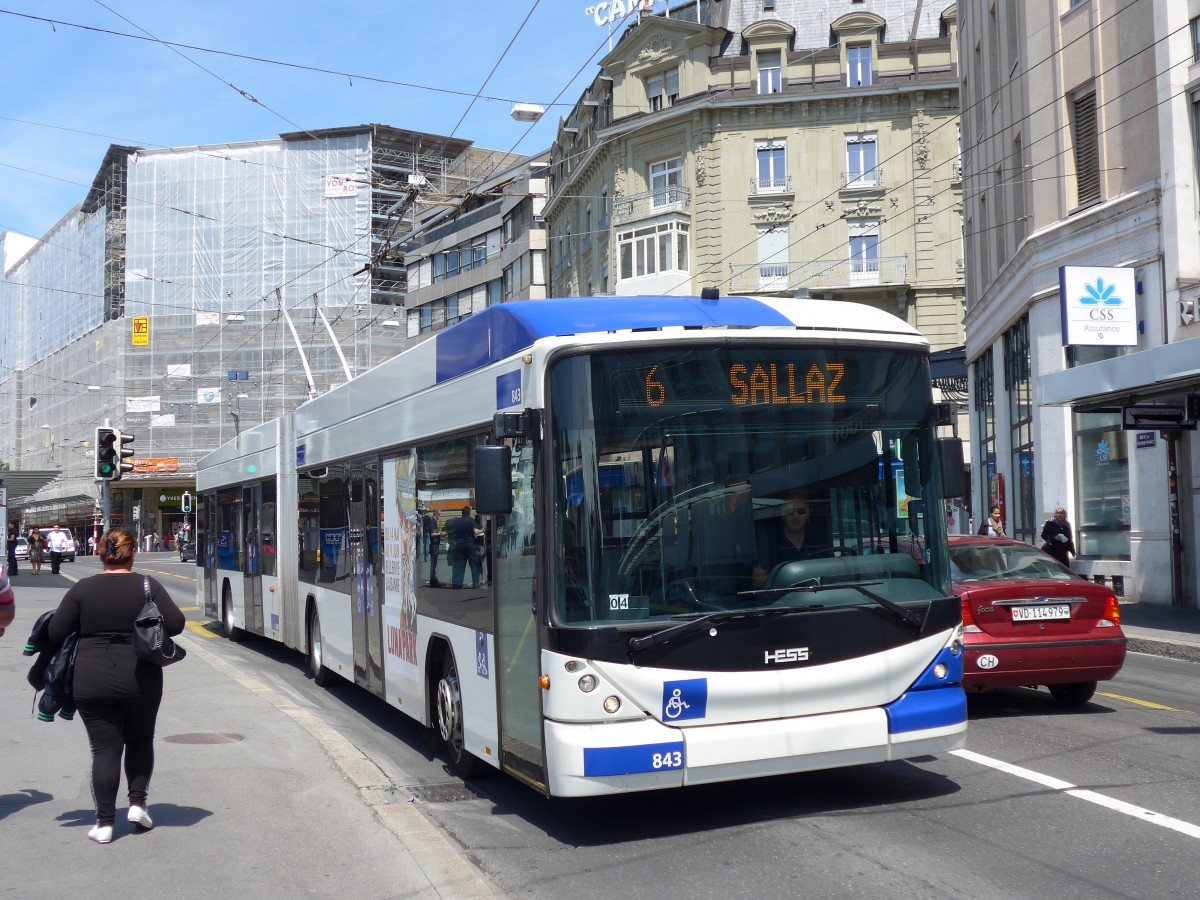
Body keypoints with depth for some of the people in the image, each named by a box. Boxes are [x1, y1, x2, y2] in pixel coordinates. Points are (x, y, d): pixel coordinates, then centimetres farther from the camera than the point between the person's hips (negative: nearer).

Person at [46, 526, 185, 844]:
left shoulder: (82, 589, -2)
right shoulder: (147, 586, -4)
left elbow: (55, 633, -1)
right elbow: (176, 624, -7)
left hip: (92, 683, 0)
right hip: (140, 680, 0)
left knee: (104, 749, 5)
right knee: (140, 740, 21)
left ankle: (105, 822, 4)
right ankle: (137, 801, 10)